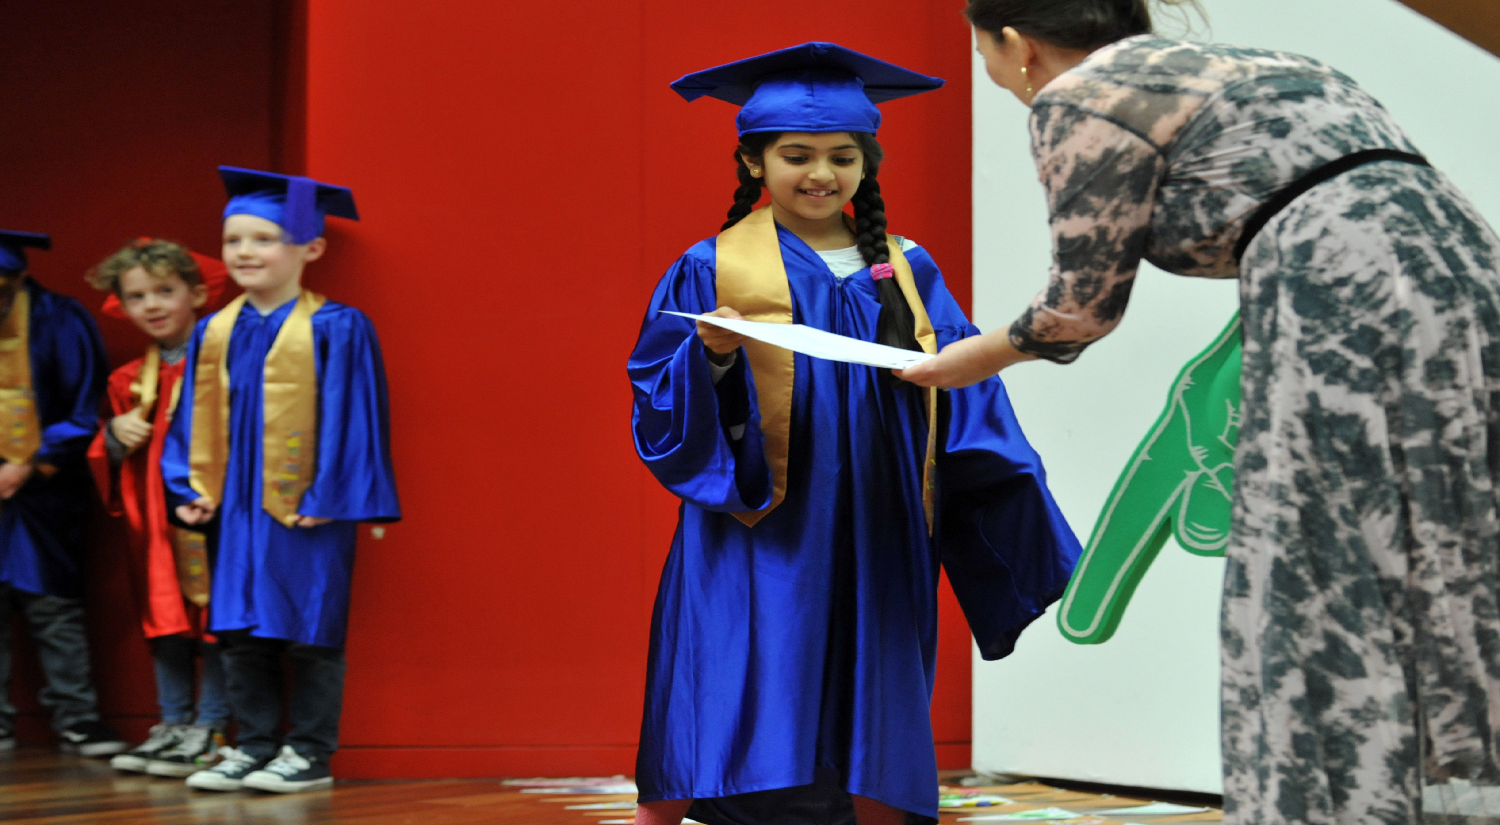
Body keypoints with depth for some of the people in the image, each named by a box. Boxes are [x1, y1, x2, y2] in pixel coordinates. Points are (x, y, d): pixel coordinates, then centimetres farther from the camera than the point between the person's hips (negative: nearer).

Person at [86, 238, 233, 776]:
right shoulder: (130, 381, 15)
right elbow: (107, 463, 21)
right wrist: (114, 437, -1)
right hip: (154, 521, 6)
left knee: (213, 619, -5)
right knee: (166, 623, 10)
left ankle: (210, 731, 2)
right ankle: (173, 726, 19)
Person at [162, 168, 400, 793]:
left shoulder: (335, 330, -7)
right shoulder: (214, 333, 9)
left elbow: (351, 416, -10)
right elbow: (195, 419, 13)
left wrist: (328, 497, -14)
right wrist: (190, 488, 3)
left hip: (307, 510, -5)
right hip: (235, 509, 6)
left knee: (309, 631, 1)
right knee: (241, 635, 9)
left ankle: (310, 753, 9)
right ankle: (254, 746, 18)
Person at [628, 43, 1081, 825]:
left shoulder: (907, 274, 12)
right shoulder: (712, 270, 3)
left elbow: (967, 401, 10)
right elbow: (659, 401, 1)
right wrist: (713, 356, -19)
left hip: (872, 546, 3)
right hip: (757, 546, -3)